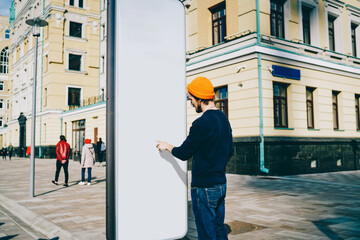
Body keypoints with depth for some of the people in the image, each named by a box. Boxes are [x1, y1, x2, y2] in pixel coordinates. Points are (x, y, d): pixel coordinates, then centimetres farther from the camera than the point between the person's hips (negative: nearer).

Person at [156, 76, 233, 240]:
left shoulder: (202, 123, -20)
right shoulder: (224, 119, 8)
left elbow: (183, 153, -11)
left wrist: (166, 146, 8)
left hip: (204, 187, -9)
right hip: (221, 184, 9)